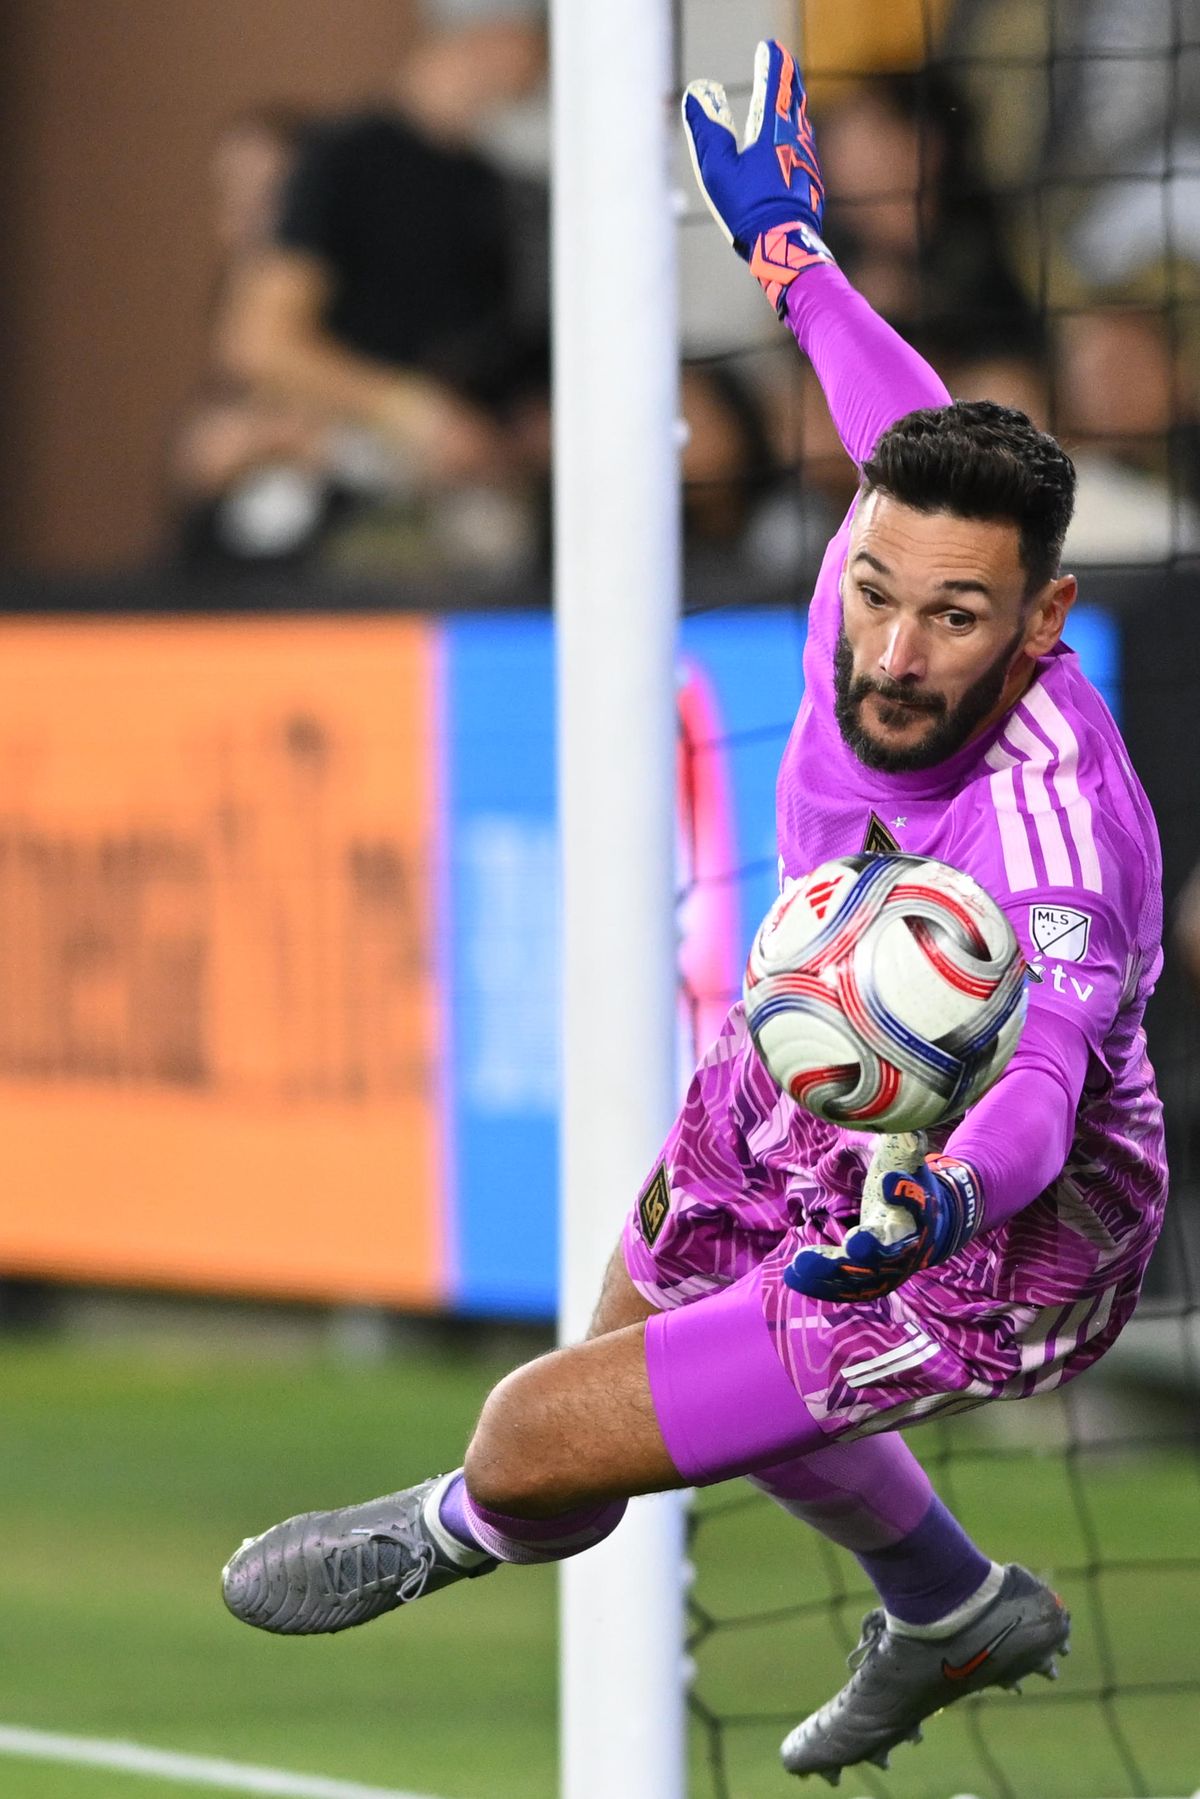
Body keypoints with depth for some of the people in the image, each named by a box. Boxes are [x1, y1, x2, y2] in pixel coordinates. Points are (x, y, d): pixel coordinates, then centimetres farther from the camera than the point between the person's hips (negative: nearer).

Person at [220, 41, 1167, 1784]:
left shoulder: (1055, 847, -43)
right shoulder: (880, 567, -23)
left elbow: (1034, 1084, -60)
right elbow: (912, 428, 2)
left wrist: (943, 1204, -83)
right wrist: (793, 253, 18)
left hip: (990, 1255, -8)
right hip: (790, 1104, 8)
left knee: (541, 1437, -9)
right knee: (655, 1336, 33)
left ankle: (465, 1532, 32)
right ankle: (957, 1612, 61)